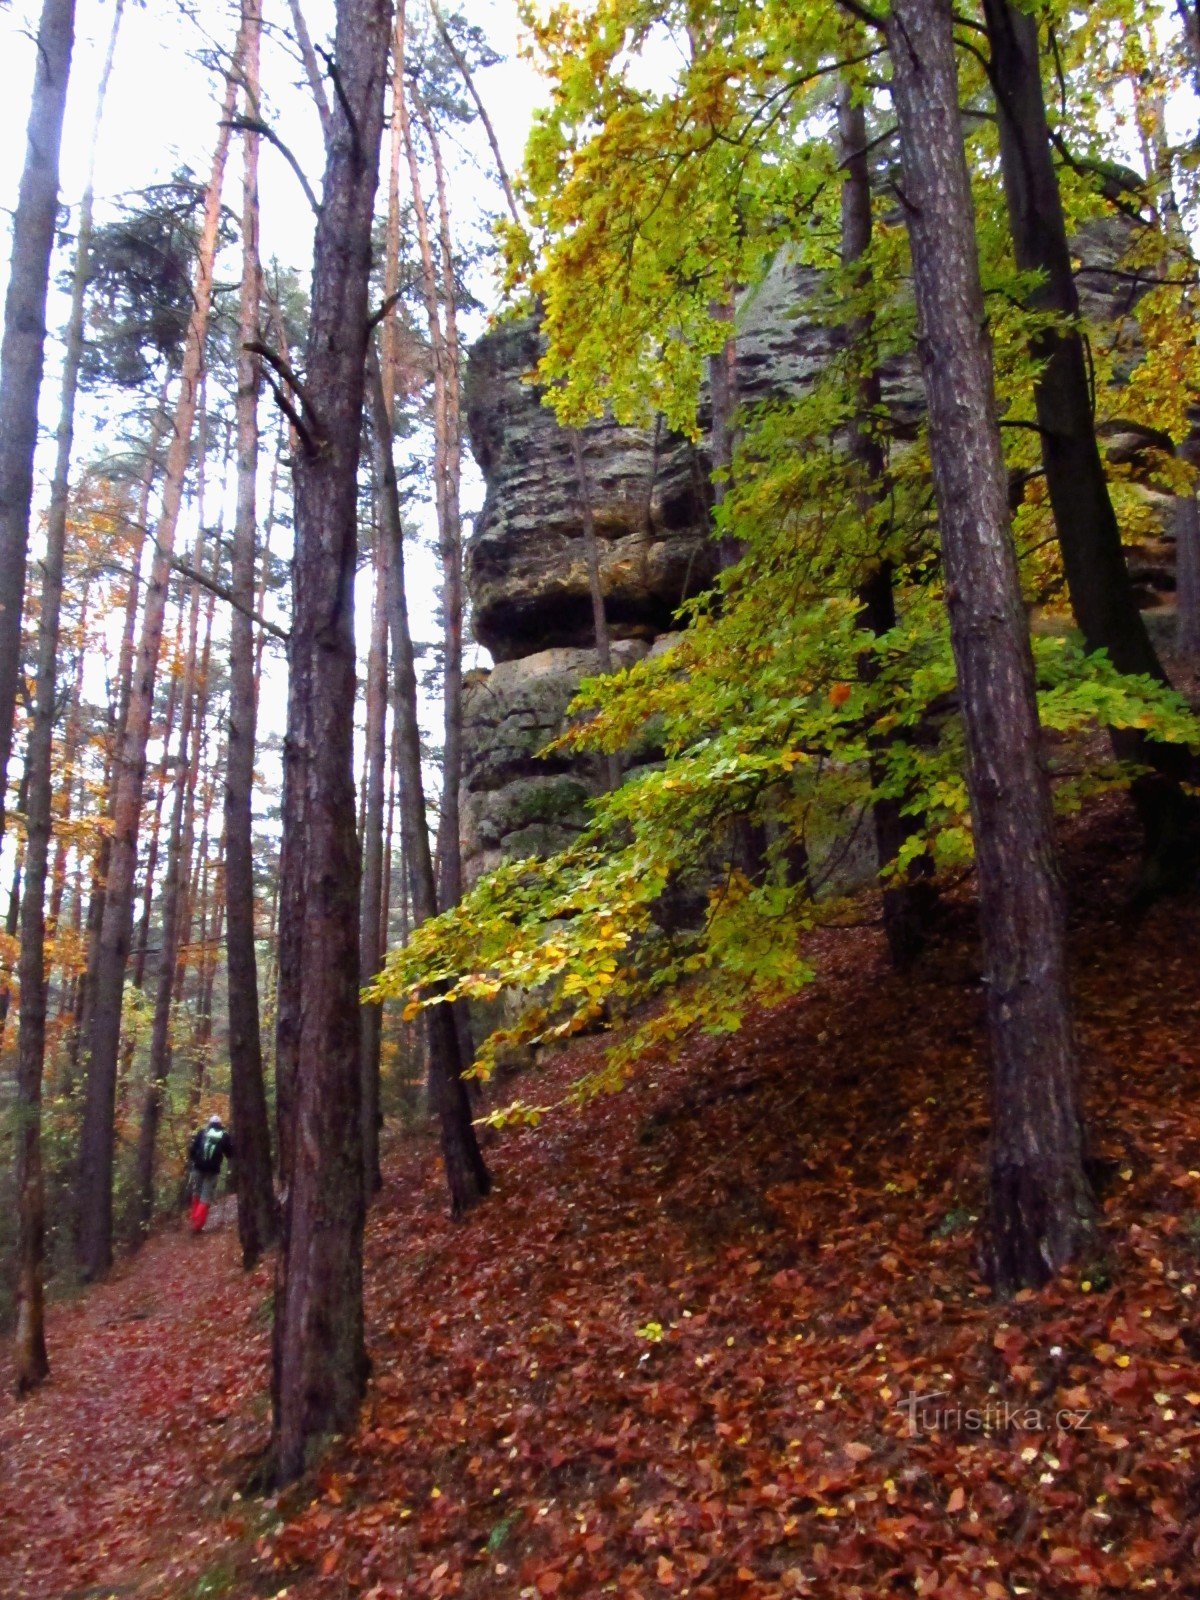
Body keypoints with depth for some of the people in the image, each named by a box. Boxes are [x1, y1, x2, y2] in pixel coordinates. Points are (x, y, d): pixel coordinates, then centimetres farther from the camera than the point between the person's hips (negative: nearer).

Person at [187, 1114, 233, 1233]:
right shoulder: (224, 1136, 6)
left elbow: (191, 1148, 2)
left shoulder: (201, 1133, 7)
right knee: (206, 1198, 1)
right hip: (213, 1170, -2)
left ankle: (195, 1221, 24)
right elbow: (231, 1154, 8)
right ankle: (197, 1225, -8)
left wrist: (191, 1161, 14)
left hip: (198, 1167, 2)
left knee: (196, 1194, 19)